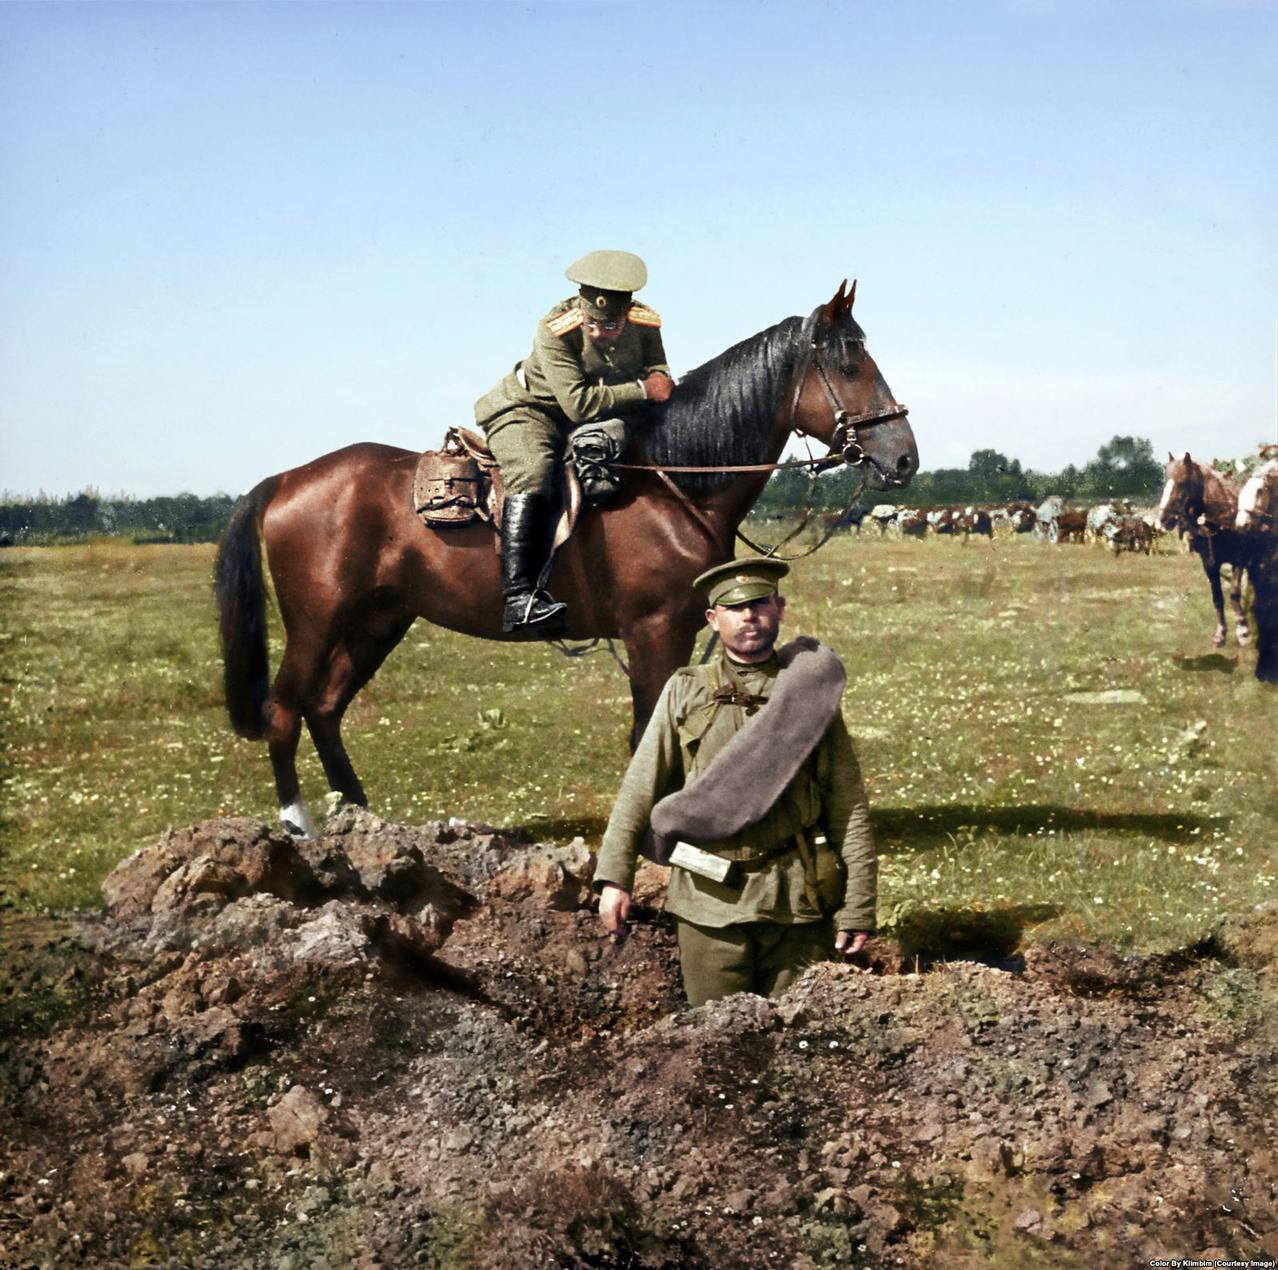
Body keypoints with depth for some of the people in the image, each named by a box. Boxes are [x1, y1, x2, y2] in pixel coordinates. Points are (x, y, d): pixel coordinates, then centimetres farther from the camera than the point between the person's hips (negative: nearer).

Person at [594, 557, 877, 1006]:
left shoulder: (812, 694, 5)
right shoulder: (684, 692, 6)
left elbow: (849, 808, 3)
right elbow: (639, 791, 6)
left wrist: (858, 906, -3)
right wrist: (613, 878, -3)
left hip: (800, 902, 0)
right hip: (710, 902, 0)